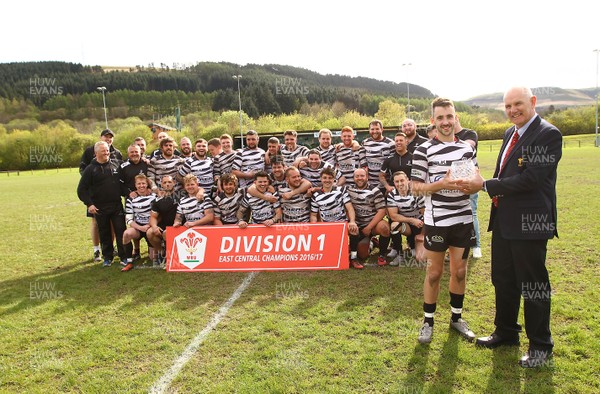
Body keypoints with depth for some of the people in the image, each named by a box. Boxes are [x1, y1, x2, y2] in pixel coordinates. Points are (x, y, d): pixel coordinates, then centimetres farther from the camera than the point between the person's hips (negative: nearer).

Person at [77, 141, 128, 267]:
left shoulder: (115, 166, 8)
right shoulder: (90, 169, -2)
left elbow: (122, 184, 15)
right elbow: (81, 190, -2)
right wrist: (89, 204, -11)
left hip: (117, 206, 2)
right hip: (100, 208, -2)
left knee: (121, 232, 0)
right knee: (104, 234, 8)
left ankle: (124, 256, 9)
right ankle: (108, 257, 21)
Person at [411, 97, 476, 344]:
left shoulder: (467, 148, 7)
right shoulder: (424, 150, -6)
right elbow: (416, 188, -8)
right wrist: (442, 184, -22)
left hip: (463, 219, 4)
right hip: (436, 221, -4)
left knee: (459, 271, 13)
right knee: (434, 273, 6)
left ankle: (456, 317, 31)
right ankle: (428, 321, 22)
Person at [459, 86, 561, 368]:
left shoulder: (548, 134, -14)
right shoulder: (510, 133, 13)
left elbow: (530, 178, -23)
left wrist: (486, 185, -17)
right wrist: (496, 190, -2)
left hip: (529, 223, -8)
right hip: (503, 220, 9)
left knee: (533, 285, 4)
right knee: (503, 280, 19)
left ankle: (541, 346, 22)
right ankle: (506, 332, 37)